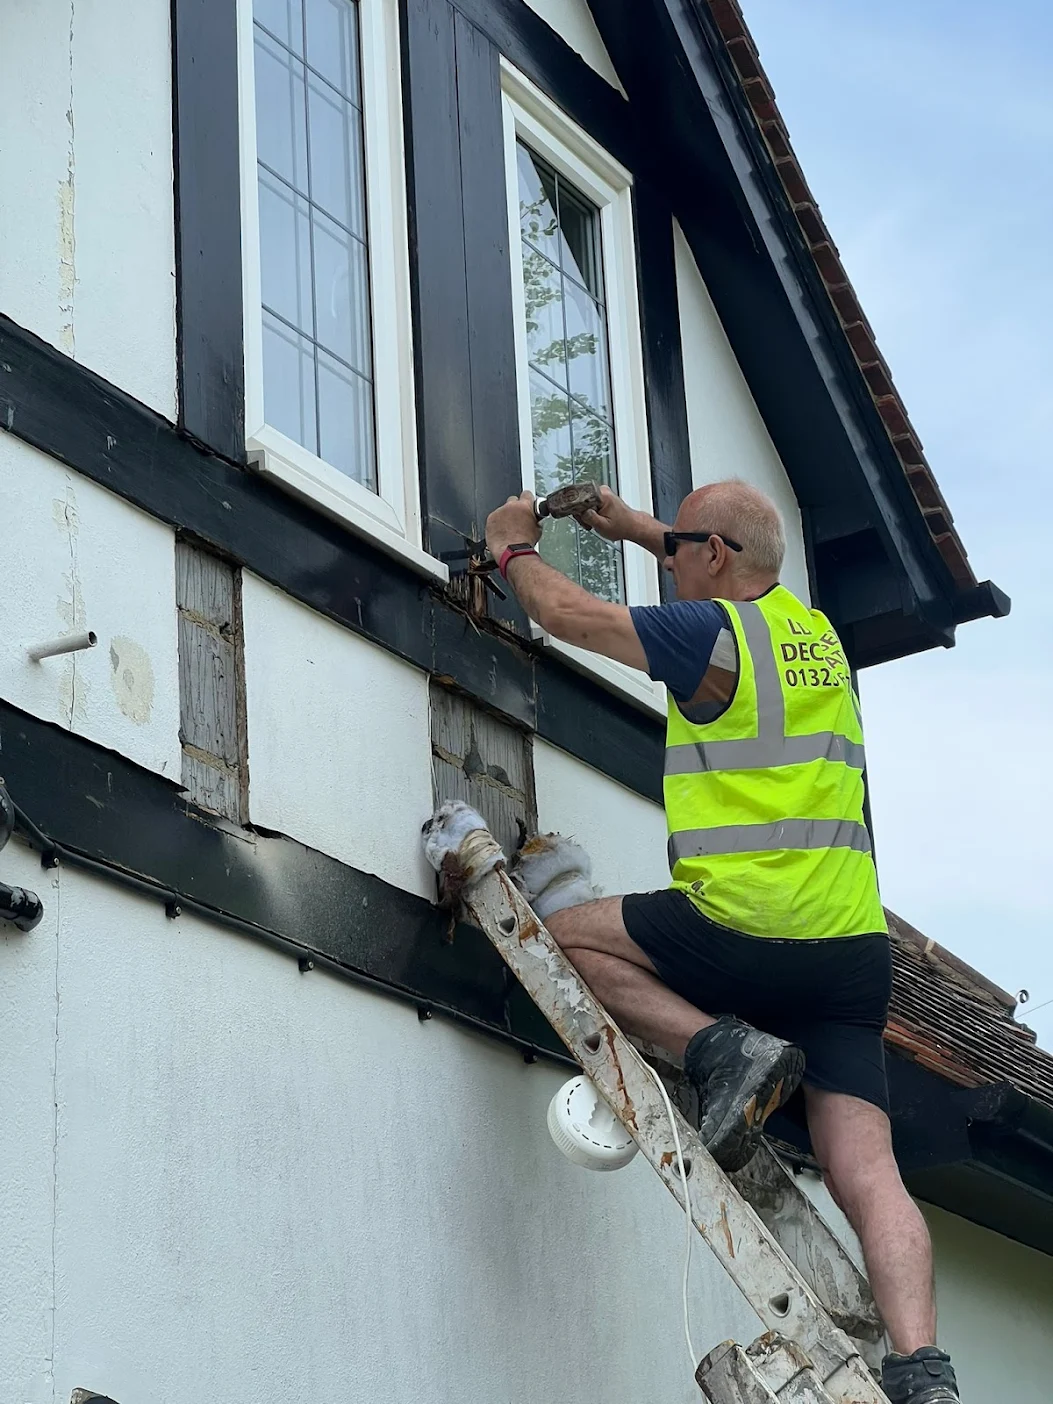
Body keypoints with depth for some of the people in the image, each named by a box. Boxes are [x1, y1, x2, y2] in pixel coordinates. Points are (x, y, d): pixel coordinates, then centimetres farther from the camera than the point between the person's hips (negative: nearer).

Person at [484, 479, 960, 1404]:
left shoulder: (711, 633, -5)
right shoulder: (818, 633, 17)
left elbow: (567, 613, 3)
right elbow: (739, 582, 41)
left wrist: (514, 547, 22)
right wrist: (635, 527, 46)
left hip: (750, 930, -7)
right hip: (855, 952, 7)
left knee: (571, 933, 14)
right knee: (866, 1173, -2)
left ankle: (722, 1052, -3)